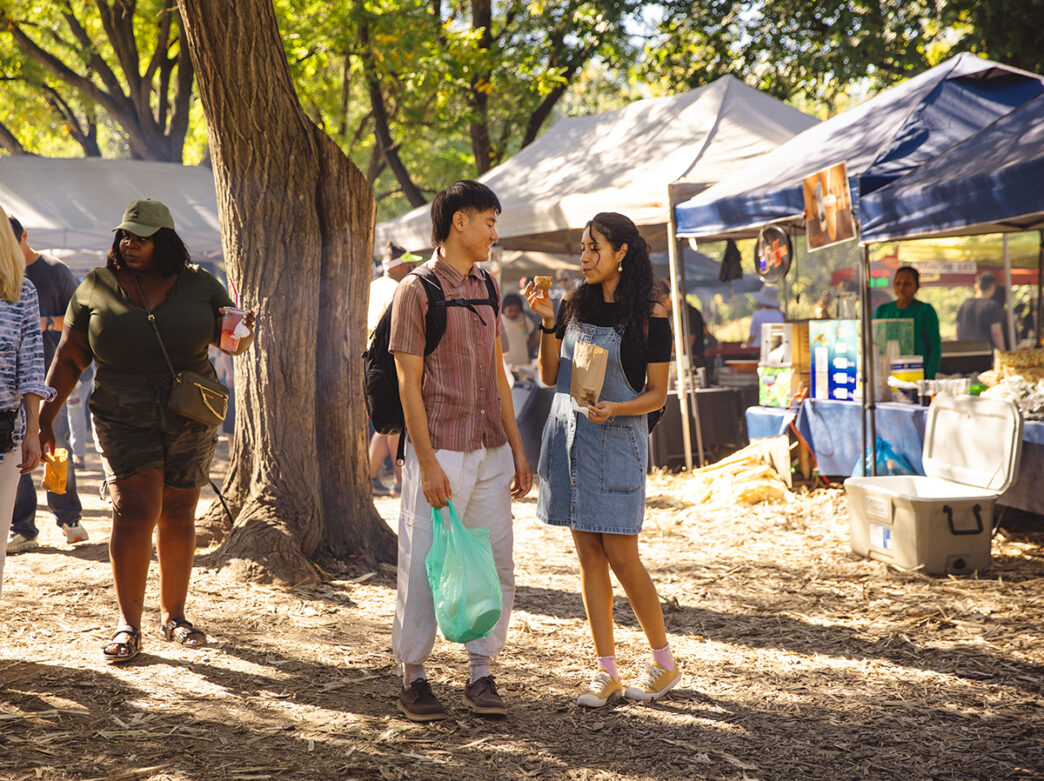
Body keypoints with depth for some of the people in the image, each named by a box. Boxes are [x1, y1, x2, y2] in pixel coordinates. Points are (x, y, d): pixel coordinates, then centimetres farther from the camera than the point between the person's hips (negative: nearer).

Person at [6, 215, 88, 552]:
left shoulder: (55, 271, 3)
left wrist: (48, 323, -12)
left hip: (49, 371, -2)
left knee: (58, 445, -2)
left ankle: (68, 516, 16)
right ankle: (22, 529, 5)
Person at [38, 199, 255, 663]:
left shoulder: (198, 285, 4)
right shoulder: (96, 289, 2)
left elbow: (232, 339, 12)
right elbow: (69, 359, 7)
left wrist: (242, 333, -13)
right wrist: (44, 416, 2)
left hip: (191, 421, 2)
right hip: (124, 420, -2)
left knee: (178, 517, 7)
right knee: (135, 510, -14)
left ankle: (173, 615, 23)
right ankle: (128, 626, -8)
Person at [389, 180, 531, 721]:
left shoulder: (485, 288, 14)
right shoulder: (417, 290, -7)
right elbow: (408, 382, -9)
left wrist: (517, 448, 13)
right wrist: (427, 463, -14)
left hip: (491, 453, 6)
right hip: (441, 453, -6)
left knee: (495, 566, 6)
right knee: (423, 568, 0)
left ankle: (481, 674, 17)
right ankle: (413, 676, 13)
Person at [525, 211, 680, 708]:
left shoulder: (649, 315, -4)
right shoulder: (576, 305, 9)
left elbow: (657, 394, -3)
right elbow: (550, 376, 10)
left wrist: (614, 408, -20)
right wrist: (547, 323, -2)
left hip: (616, 439, -5)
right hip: (569, 436, 5)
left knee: (620, 555, -5)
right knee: (589, 555, 5)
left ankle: (664, 662, 12)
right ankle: (606, 671, 11)